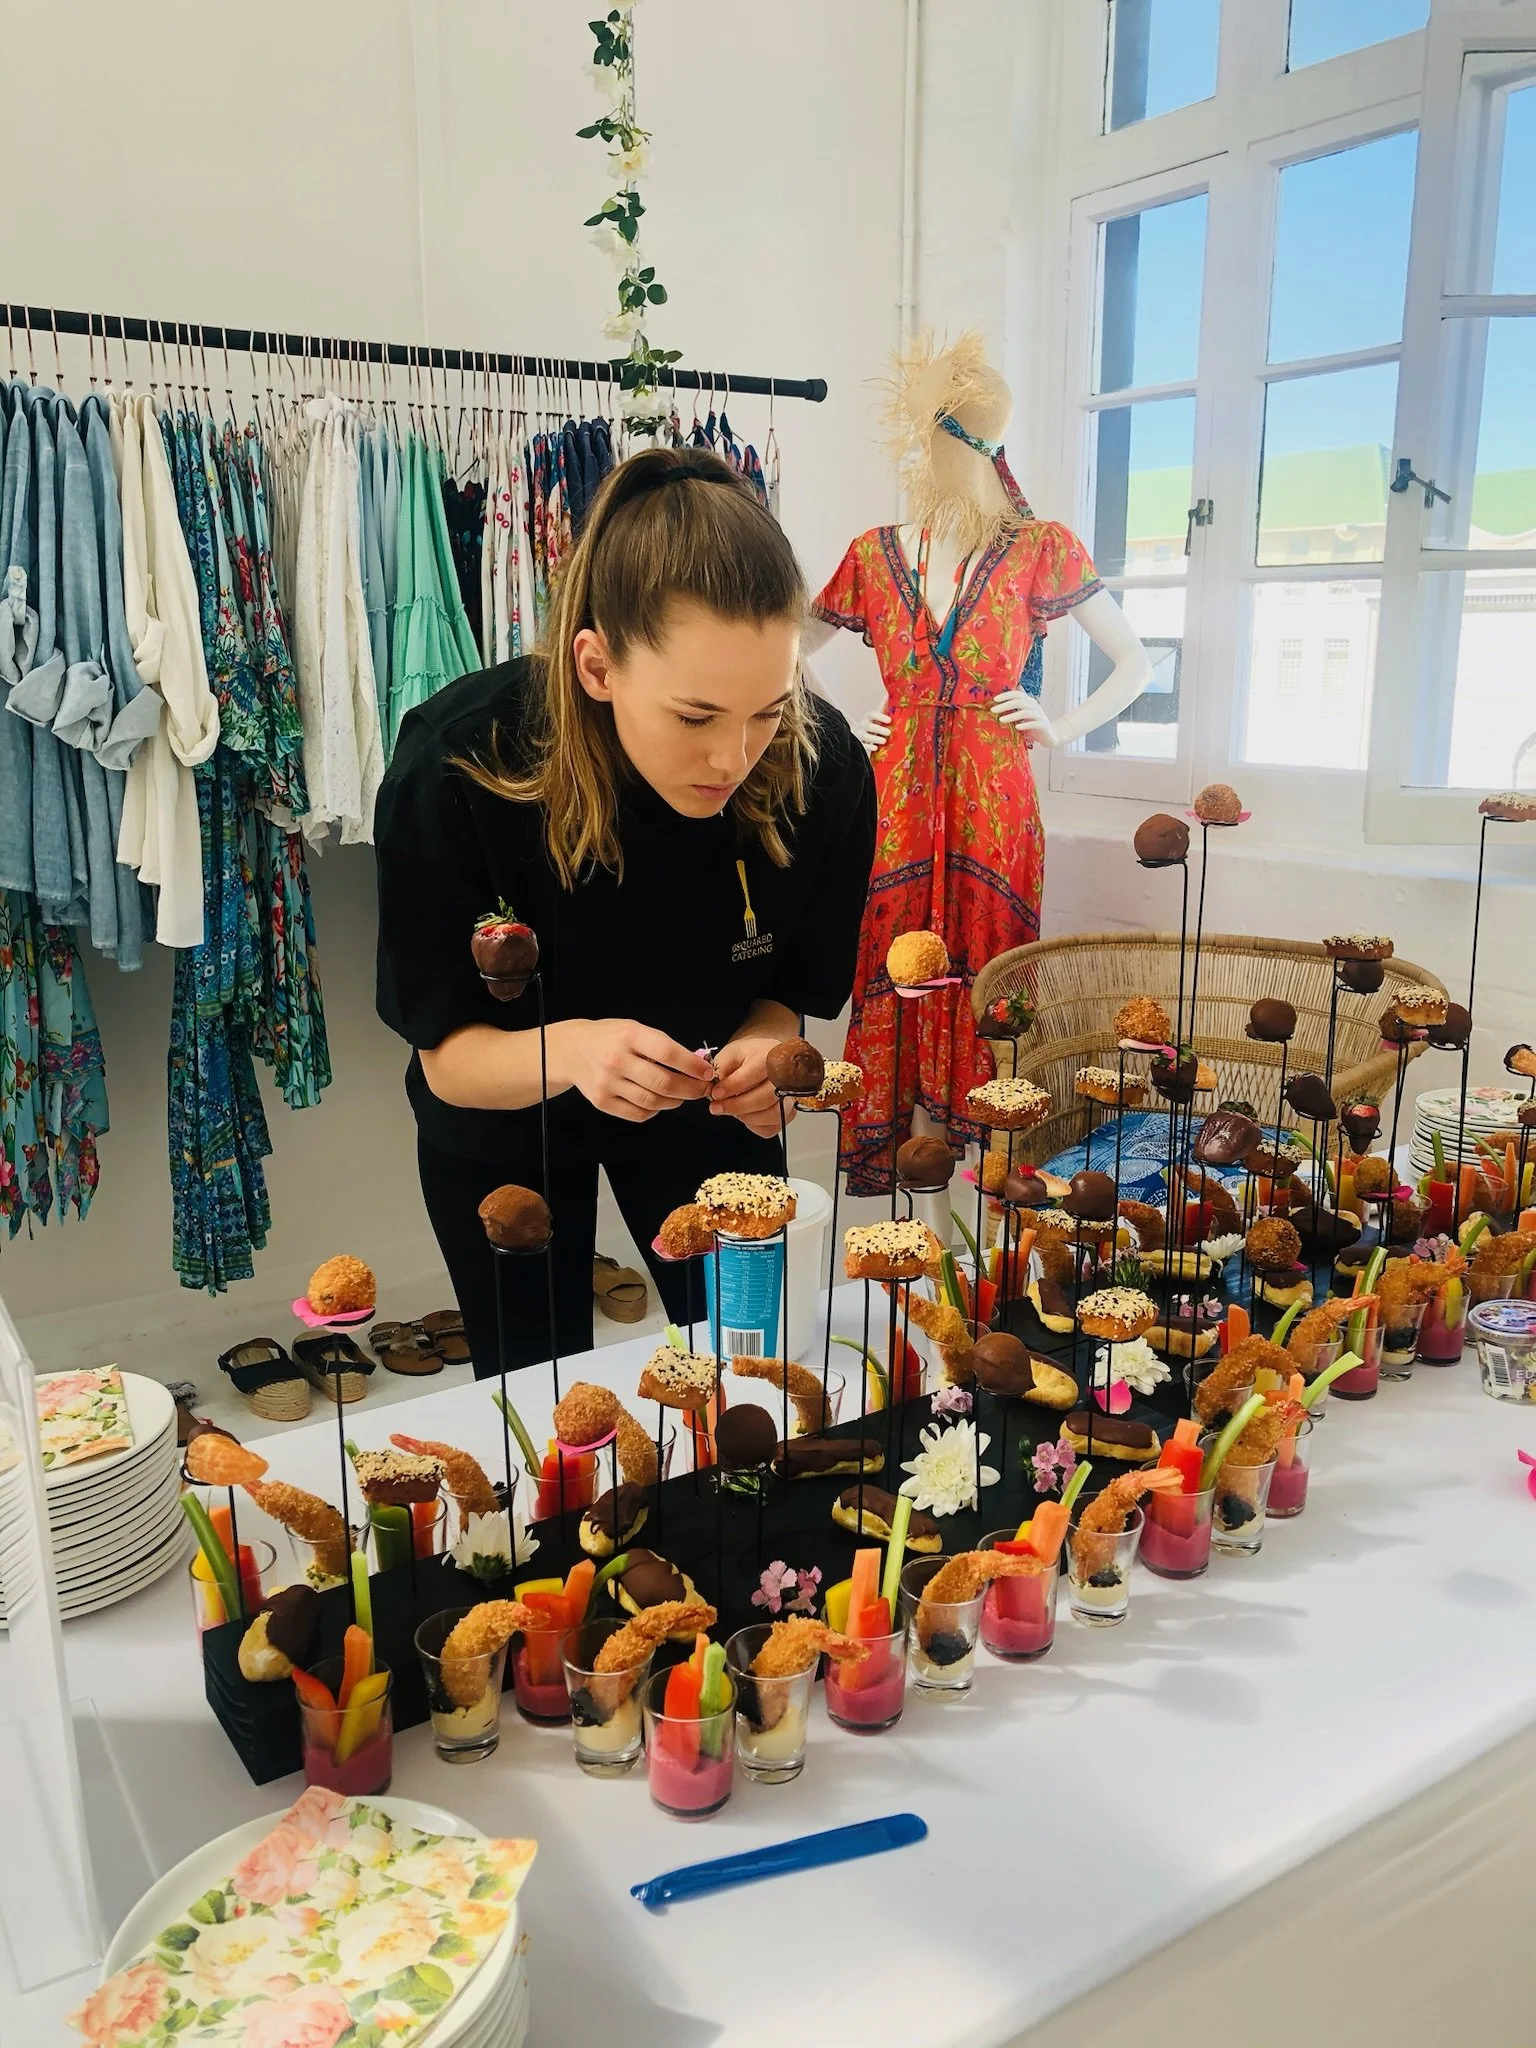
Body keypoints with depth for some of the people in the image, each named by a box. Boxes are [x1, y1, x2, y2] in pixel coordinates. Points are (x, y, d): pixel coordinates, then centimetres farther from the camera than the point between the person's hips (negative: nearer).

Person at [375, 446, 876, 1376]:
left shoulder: (823, 767, -28)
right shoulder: (456, 766, -33)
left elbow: (791, 988, -11)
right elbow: (447, 1053, -24)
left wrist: (759, 1052, -33)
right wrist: (567, 1051, -44)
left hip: (702, 1113, 2)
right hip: (508, 1127, -1)